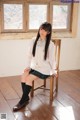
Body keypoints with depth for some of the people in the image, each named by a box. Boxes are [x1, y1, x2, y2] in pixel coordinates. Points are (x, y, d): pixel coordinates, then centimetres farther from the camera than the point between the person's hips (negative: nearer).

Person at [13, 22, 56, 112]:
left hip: (44, 69, -4)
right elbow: (29, 55, 6)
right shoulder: (33, 42, 2)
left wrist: (53, 71, 3)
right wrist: (28, 66, -4)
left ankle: (23, 101, -10)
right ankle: (26, 98, -10)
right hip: (34, 67, 4)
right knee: (23, 75, -24)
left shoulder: (50, 44, -9)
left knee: (29, 78, -24)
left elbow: (51, 59, -3)